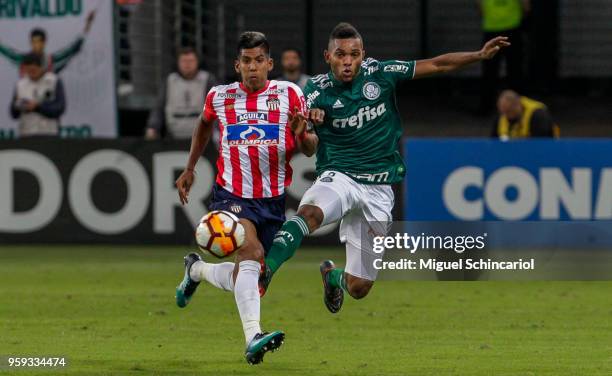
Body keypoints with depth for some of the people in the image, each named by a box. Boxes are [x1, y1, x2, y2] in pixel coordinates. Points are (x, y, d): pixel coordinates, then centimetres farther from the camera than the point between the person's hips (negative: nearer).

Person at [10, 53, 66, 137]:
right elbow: (14, 114, 8)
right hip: (27, 135, 3)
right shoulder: (21, 84, 9)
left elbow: (59, 109, -10)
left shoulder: (55, 82, -2)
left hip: (48, 136, -3)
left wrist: (37, 107, -21)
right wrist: (18, 106, -15)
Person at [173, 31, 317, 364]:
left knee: (240, 279, 7)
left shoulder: (289, 94, -1)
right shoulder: (219, 97, 2)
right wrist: (189, 169, 24)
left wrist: (302, 135, -21)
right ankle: (253, 338, -40)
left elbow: (309, 149, 1)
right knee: (252, 250, -31)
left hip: (273, 199, 3)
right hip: (232, 194, -3)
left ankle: (196, 269, 41)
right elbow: (204, 125, 25)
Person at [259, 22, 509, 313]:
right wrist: (308, 118, -42)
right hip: (338, 177, -2)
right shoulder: (318, 89, -6)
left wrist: (480, 55, -4)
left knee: (358, 288, 4)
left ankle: (332, 276, 40)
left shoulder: (380, 73, -1)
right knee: (309, 213, -40)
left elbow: (437, 65, 4)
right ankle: (262, 274, -49)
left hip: (378, 188, 2)